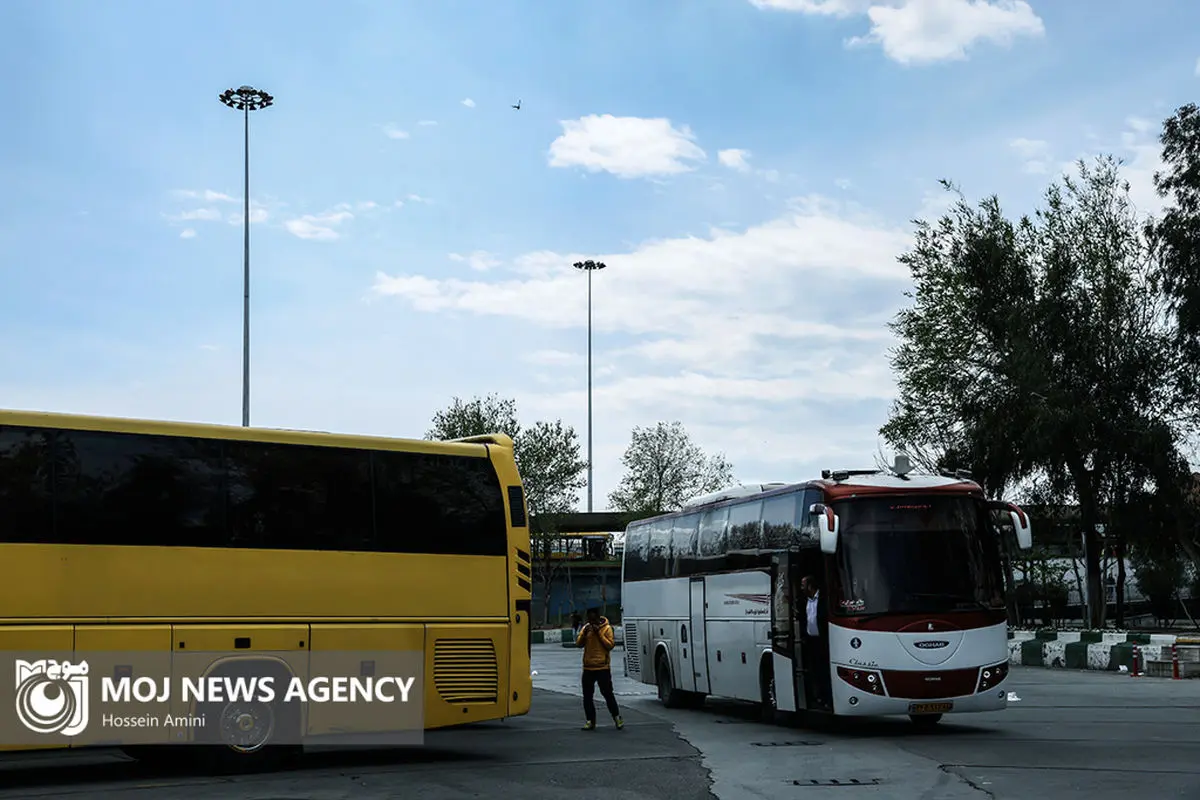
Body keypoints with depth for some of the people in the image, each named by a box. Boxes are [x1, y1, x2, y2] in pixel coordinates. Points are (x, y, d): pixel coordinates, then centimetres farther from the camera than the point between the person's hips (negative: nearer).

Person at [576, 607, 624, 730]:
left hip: (603, 667, -5)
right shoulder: (586, 628, 9)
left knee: (607, 693, -3)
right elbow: (578, 644, 4)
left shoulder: (607, 628, -3)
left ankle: (617, 717, 8)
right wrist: (584, 634, -12)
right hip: (588, 668, 5)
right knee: (587, 695, 4)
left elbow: (610, 645, -10)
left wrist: (599, 634, -15)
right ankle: (590, 721, 10)